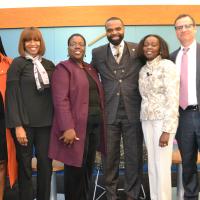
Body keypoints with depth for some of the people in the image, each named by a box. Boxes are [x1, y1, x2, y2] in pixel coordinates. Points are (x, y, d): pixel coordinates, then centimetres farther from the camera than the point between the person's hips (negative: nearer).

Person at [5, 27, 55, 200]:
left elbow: (54, 94, 11)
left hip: (46, 122, 4)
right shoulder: (17, 64, -1)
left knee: (46, 164, 5)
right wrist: (18, 126, -14)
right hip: (25, 122, -3)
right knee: (25, 165, 6)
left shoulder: (49, 65, 10)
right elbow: (12, 96, -7)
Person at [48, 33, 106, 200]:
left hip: (95, 123, 7)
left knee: (88, 167, 12)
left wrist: (101, 121, 10)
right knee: (75, 168, 1)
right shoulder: (63, 68, -4)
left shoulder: (90, 69, 18)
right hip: (76, 125, -7)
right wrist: (67, 128, -22)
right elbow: (61, 100, -15)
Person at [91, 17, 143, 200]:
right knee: (110, 156, 9)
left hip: (133, 112, 0)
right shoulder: (98, 53, 6)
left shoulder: (138, 50, 3)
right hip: (109, 112, 1)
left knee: (134, 156, 7)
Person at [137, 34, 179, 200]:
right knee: (152, 164, 10)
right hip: (147, 120, 6)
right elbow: (144, 98, 13)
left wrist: (167, 130, -19)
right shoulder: (143, 70, 12)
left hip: (163, 120, -6)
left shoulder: (167, 65, -8)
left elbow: (173, 99, -14)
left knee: (162, 165, -4)